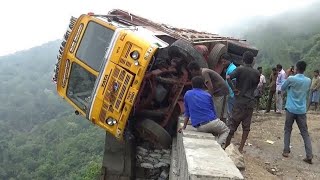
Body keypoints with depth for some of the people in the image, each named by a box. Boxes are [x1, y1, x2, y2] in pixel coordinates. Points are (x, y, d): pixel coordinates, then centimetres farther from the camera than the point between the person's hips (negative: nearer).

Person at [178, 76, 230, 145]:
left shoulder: (187, 94, 12)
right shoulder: (207, 95, 10)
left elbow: (187, 112, 15)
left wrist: (184, 126, 22)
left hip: (199, 127, 3)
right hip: (212, 122, -3)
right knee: (226, 131, 23)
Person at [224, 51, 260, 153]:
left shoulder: (240, 69, -7)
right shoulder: (257, 73, 3)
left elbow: (228, 78, -20)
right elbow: (255, 86, 12)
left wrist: (234, 89, -13)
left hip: (240, 101, -2)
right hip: (250, 102, 2)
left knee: (233, 124, 4)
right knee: (246, 126, 8)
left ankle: (227, 145, 9)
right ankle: (241, 148, 11)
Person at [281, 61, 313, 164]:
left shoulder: (291, 79, -11)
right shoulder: (308, 81, 2)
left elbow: (282, 88, 5)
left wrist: (287, 76, 11)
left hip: (291, 109, -2)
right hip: (302, 110, 3)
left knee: (287, 130, 13)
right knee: (305, 133, 5)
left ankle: (286, 151, 13)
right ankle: (309, 156, 1)